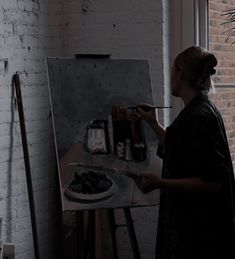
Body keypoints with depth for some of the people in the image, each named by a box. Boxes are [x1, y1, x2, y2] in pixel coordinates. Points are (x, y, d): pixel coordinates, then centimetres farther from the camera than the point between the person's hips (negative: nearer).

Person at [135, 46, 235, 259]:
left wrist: (160, 183, -28)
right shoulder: (197, 109, 9)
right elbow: (178, 151, 22)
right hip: (189, 217, 10)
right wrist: (154, 124, 23)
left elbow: (212, 181, -25)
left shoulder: (199, 117, -22)